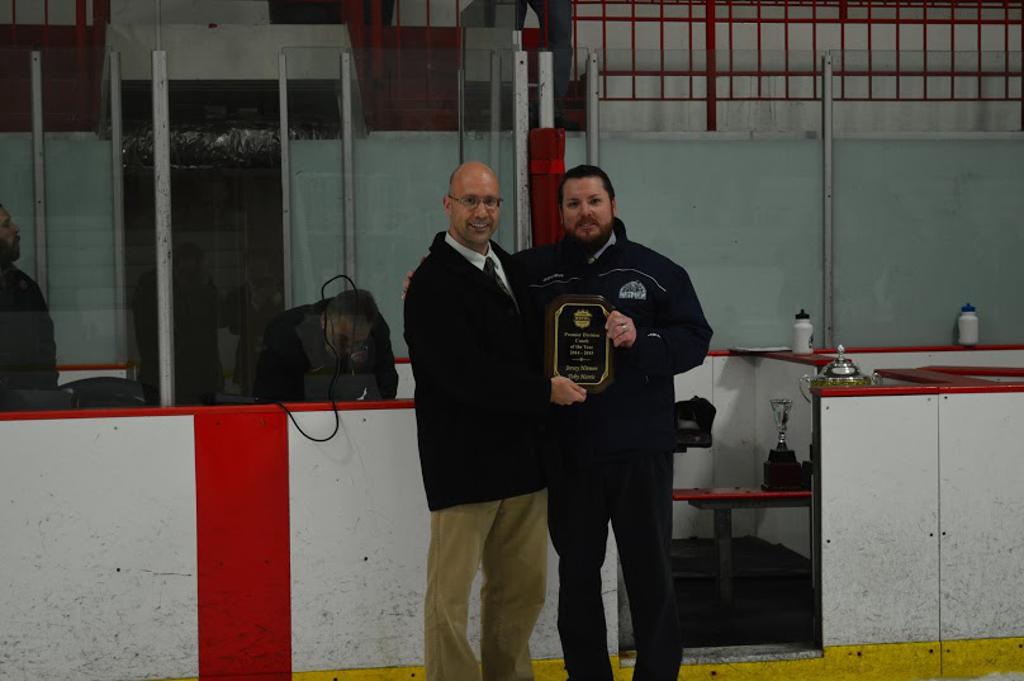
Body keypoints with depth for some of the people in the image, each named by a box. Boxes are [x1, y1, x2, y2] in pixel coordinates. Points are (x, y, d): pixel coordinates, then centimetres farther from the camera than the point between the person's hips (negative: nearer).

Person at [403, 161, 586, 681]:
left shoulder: (510, 269, 14)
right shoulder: (433, 284, -11)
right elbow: (465, 375, -20)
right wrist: (545, 391, -13)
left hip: (521, 458, 8)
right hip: (464, 463, -8)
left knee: (523, 588, 13)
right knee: (451, 596, -2)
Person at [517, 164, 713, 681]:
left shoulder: (657, 272, 1)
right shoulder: (534, 272, 3)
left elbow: (694, 339, -1)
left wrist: (640, 340, -18)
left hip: (641, 451, -1)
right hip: (568, 454, 1)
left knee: (650, 574, 7)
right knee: (577, 574, 12)